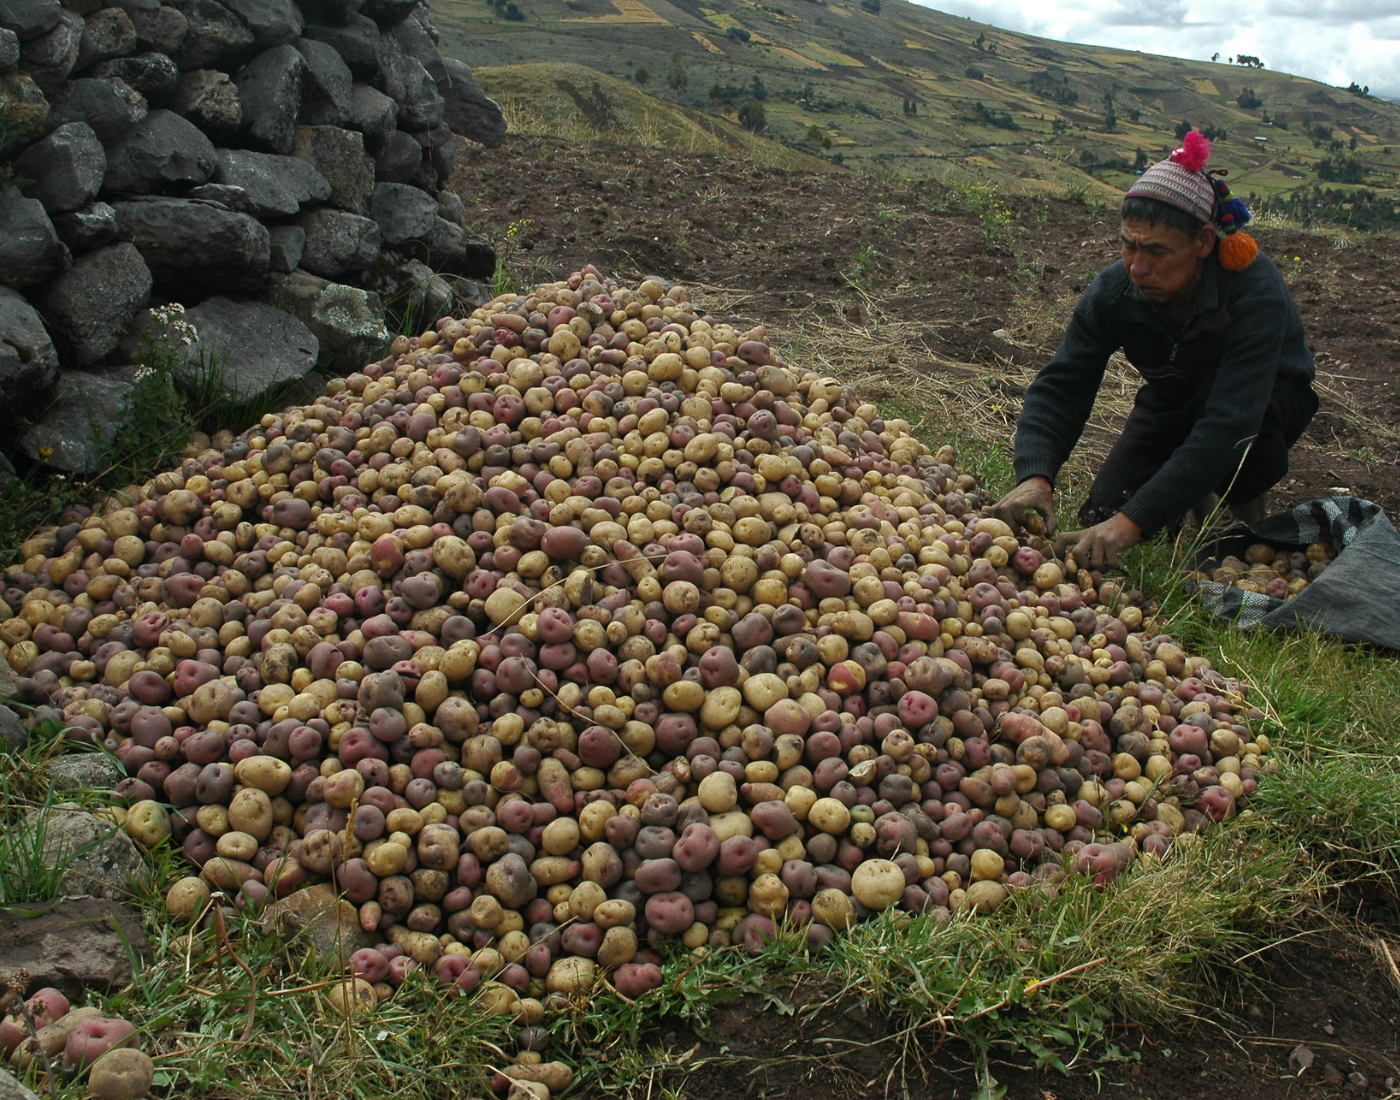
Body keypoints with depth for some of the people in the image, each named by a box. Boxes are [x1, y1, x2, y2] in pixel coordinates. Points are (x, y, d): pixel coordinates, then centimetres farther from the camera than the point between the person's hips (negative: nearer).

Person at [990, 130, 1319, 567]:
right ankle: (1198, 489, 16)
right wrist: (1035, 477, -48)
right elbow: (1061, 384, -26)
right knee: (1103, 517, -15)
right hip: (1174, 401, 4)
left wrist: (1134, 521, -54)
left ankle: (1248, 496, -5)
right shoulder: (1114, 290, -24)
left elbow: (1227, 424, -45)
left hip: (1271, 397, -4)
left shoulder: (1256, 293, -37)